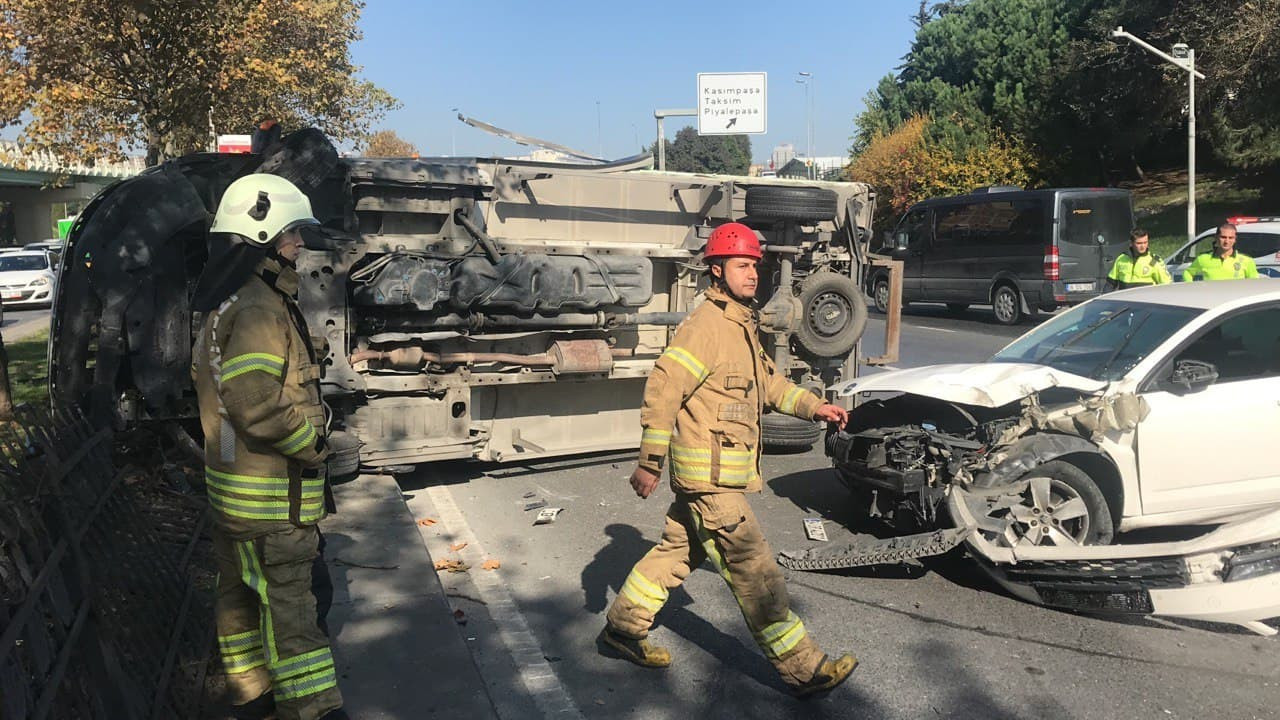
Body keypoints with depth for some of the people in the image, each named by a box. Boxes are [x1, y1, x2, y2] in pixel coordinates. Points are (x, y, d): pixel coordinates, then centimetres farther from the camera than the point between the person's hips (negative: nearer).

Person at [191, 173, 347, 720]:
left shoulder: (228, 302, 13)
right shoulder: (259, 307, -21)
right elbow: (254, 400, -30)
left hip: (234, 486, 10)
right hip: (271, 491, -10)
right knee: (288, 603, -5)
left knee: (241, 591, 19)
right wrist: (311, 444, -15)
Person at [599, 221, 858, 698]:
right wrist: (650, 463, -20)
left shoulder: (741, 325, 15)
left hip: (716, 471, 10)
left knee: (680, 551, 19)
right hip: (709, 475, -10)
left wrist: (814, 407, 10)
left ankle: (623, 627, 33)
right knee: (753, 569, -4)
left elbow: (768, 382, 24)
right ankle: (802, 669, 4)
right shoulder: (705, 326, -17)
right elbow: (662, 391, -21)